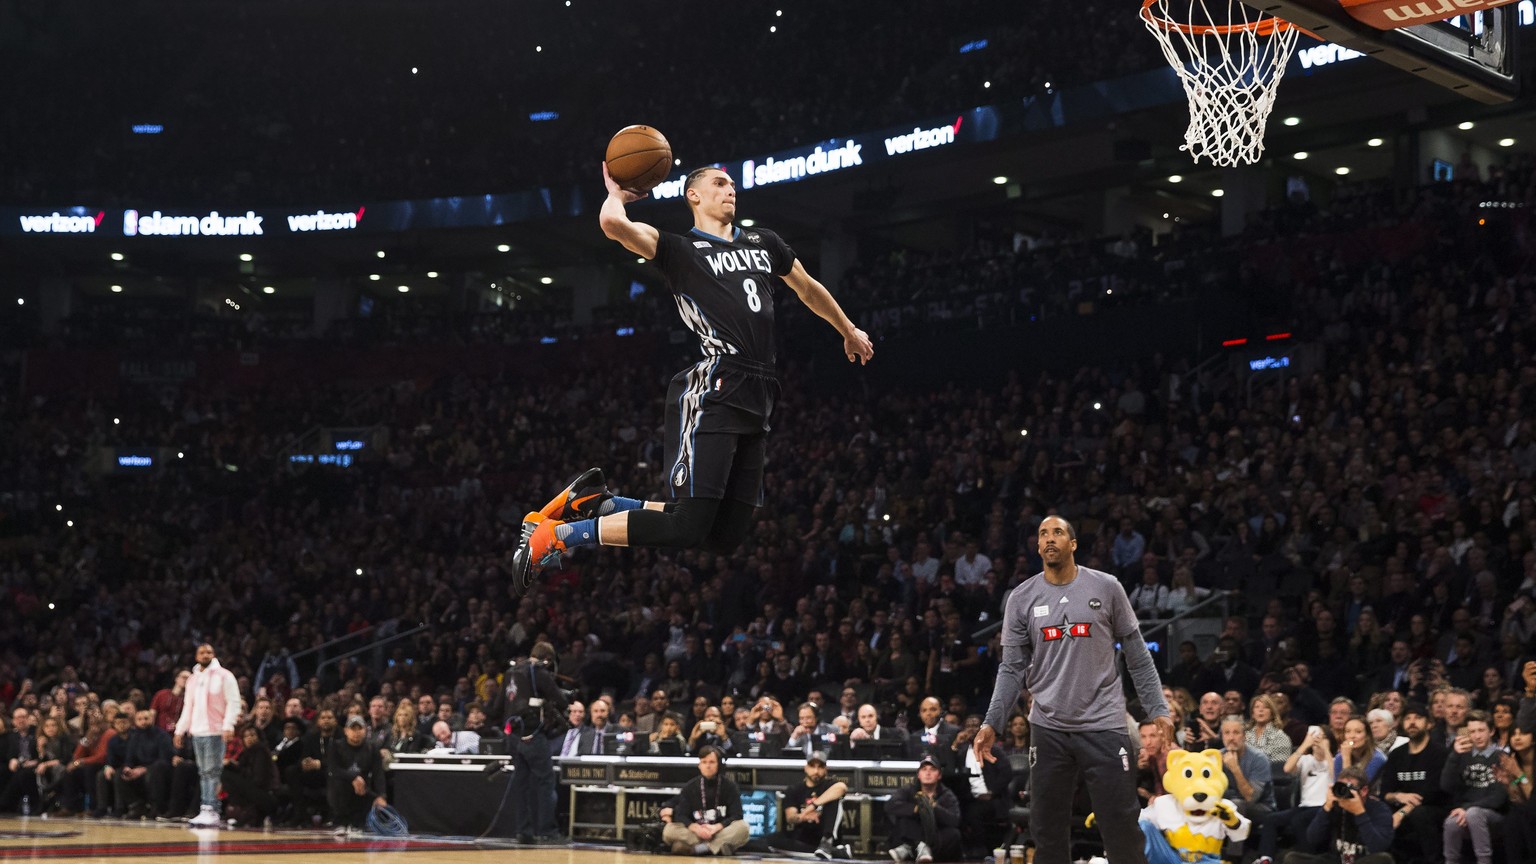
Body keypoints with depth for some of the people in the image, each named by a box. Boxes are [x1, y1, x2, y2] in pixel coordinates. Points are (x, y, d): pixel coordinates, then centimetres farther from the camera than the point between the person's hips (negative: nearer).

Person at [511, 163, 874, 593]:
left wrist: (849, 331, 49)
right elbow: (614, 223, -13)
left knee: (726, 535, 3)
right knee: (687, 527, -16)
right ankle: (557, 533, -3)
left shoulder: (763, 242, 24)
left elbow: (808, 288, 40)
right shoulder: (681, 249, 5)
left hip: (756, 400, 7)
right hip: (712, 392, -7)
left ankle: (600, 507, 16)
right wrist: (616, 192, 8)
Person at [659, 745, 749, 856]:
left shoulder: (729, 786, 3)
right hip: (696, 835, 1)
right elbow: (681, 816, 0)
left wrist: (717, 827, -22)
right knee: (669, 830, -25)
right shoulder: (690, 787, 7)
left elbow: (737, 816, -5)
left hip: (722, 832, -1)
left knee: (743, 827, -30)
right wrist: (695, 828, -22)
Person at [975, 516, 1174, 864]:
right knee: (1047, 833, 6)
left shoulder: (1106, 588, 1)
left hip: (1104, 726, -2)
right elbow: (1012, 668, 5)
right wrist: (992, 723, -5)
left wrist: (1157, 709, -1)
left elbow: (1137, 656, 5)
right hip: (1048, 729, 2)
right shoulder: (1021, 599, 4)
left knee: (1122, 829, -4)